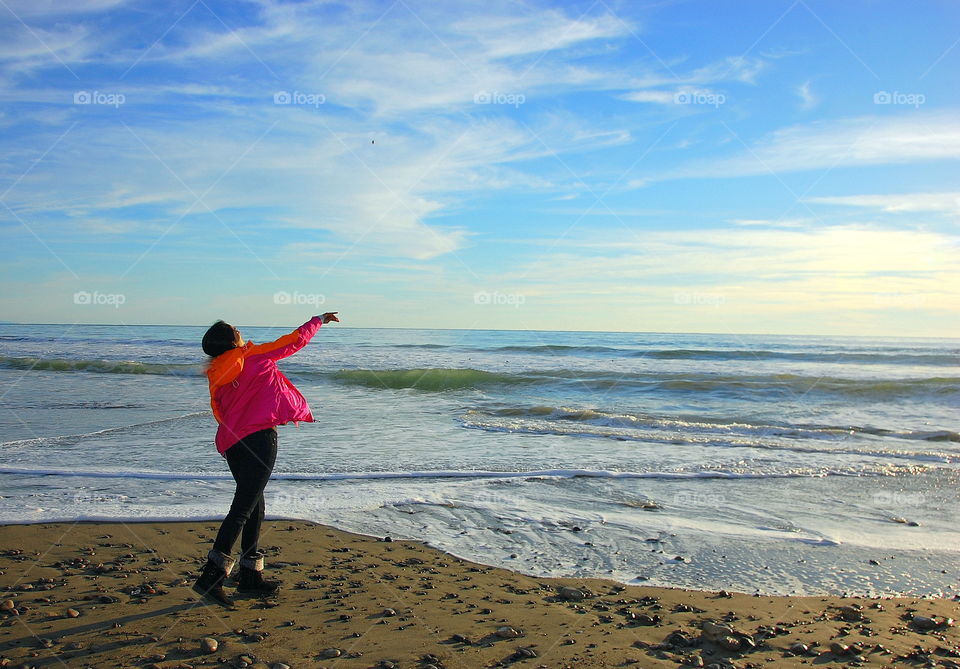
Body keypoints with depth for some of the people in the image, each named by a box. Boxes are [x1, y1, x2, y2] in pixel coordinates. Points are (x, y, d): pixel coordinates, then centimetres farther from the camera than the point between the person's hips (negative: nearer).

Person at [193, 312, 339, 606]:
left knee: (253, 505, 16)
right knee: (243, 509, -7)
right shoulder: (256, 356, -4)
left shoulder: (216, 375, 11)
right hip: (259, 437, -7)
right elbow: (296, 339, 5)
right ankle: (210, 578, -11)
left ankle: (251, 576, 21)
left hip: (231, 442, 7)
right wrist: (320, 320, 20)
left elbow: (219, 412, 15)